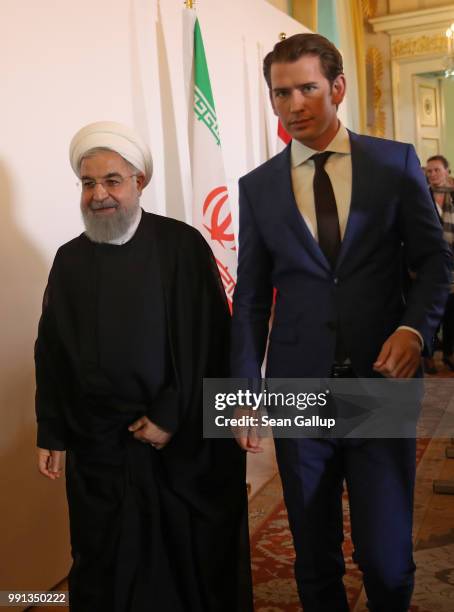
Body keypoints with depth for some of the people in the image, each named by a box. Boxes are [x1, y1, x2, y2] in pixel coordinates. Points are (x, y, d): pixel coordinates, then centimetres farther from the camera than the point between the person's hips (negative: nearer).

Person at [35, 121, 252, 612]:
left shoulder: (182, 245, -6)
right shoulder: (69, 259, 6)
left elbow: (209, 339, -9)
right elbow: (51, 352, 8)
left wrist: (171, 415, -11)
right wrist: (51, 434, 7)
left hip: (183, 439, -3)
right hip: (96, 443, 3)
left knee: (192, 558, 11)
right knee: (105, 569, 12)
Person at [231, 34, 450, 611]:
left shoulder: (396, 162, 3)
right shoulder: (257, 186, 6)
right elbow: (250, 297, 7)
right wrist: (244, 389, 2)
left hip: (382, 381, -1)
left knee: (386, 558, 4)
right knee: (314, 560, 13)